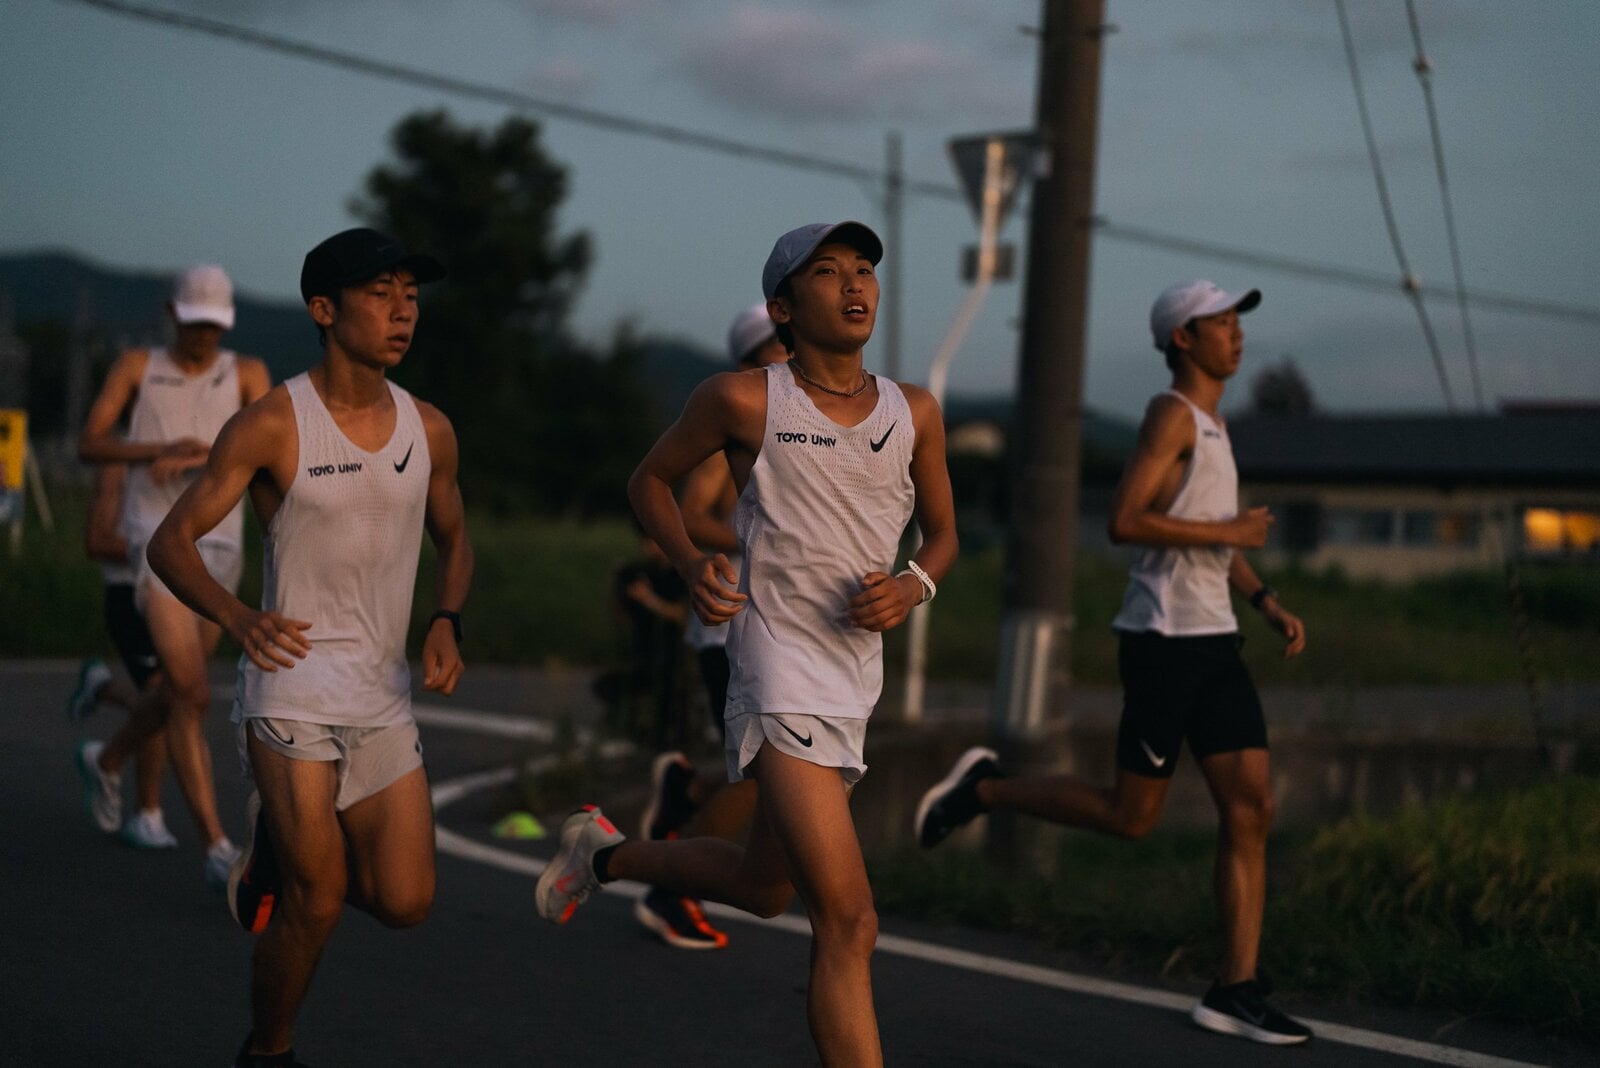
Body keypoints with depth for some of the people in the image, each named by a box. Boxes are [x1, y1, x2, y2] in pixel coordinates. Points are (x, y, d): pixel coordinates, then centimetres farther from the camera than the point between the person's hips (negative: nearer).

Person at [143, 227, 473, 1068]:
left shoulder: (429, 430, 5)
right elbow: (171, 540, -8)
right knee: (317, 899, -7)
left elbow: (453, 541, 20)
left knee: (405, 903, 0)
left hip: (383, 693, 5)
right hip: (292, 680, -5)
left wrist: (447, 623, -1)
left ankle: (281, 844, 30)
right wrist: (235, 616, -27)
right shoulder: (272, 425, -9)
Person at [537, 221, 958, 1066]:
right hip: (777, 672, -7)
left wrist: (913, 586, -4)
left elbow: (942, 531, 18)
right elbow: (650, 479, 8)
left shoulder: (914, 415, 6)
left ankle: (602, 853, 46)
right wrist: (691, 564, -10)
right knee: (847, 920, -16)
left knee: (762, 886, 23)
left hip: (855, 679, 7)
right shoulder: (744, 400, -6)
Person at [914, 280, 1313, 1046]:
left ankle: (1234, 990, 2)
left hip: (1213, 641, 9)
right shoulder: (1172, 413, -9)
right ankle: (983, 789, 16)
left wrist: (1268, 603, 15)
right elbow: (1124, 522, -21)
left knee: (1252, 810, 1)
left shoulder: (1211, 424, 19)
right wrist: (1230, 532, -15)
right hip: (1163, 639, -9)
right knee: (1129, 816, -3)